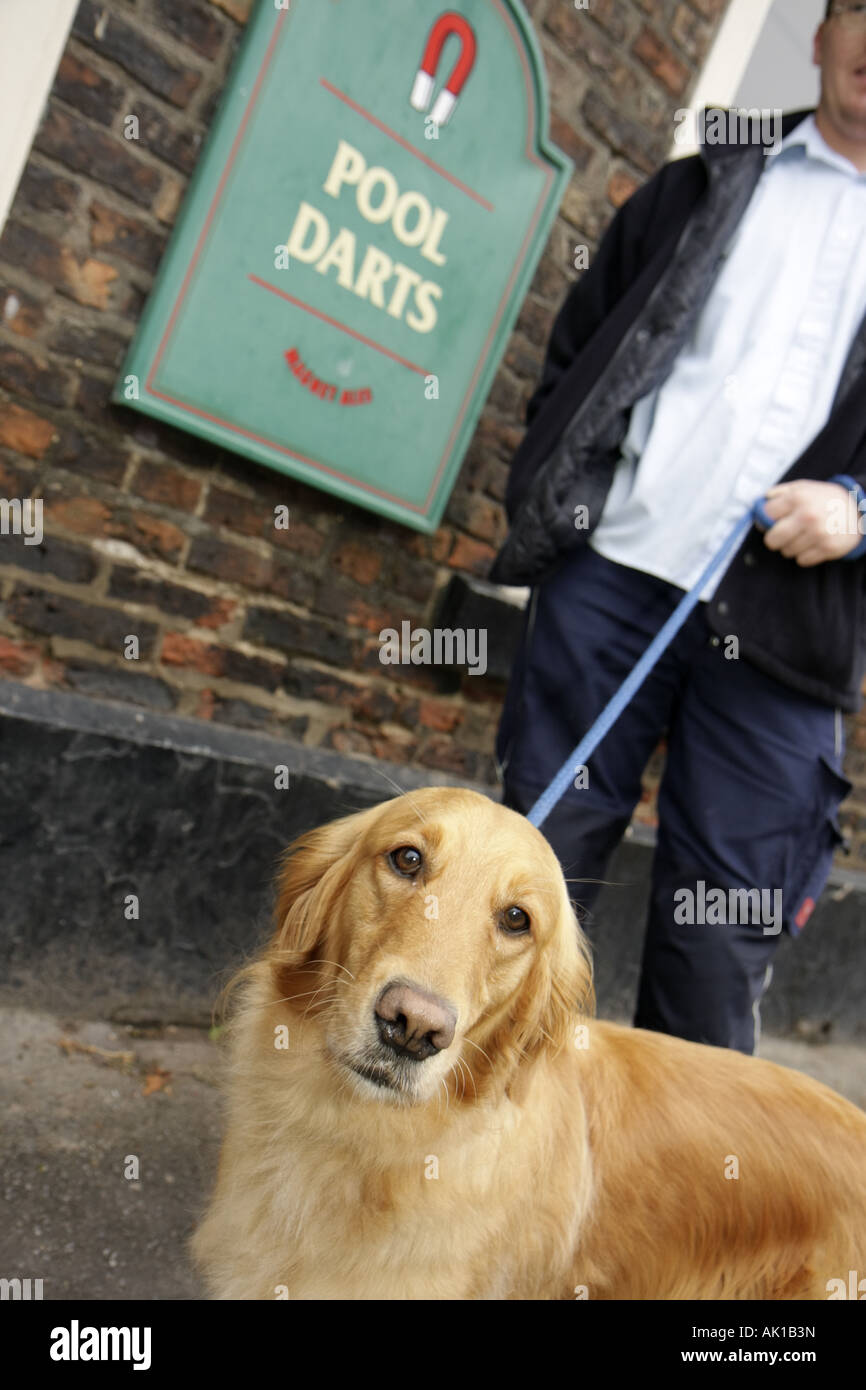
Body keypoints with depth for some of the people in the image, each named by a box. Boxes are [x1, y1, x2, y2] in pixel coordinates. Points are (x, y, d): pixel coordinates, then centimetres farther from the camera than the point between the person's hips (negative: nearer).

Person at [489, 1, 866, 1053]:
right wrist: (544, 500, 3)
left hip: (780, 622, 0)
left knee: (722, 930, 3)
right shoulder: (704, 184, 18)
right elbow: (579, 341, 16)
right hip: (613, 571, 1)